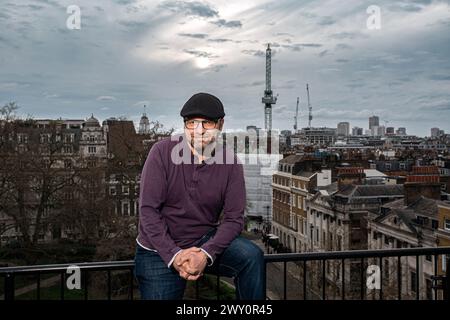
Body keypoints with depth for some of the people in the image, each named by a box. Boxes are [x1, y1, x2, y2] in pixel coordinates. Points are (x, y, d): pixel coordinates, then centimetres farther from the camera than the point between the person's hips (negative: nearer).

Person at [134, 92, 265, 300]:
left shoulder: (230, 163, -7)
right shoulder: (163, 152, -13)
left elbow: (234, 218, -9)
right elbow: (148, 210, -15)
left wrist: (206, 254, -25)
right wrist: (174, 255, -22)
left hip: (206, 241, 1)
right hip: (160, 250, -1)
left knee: (252, 256, -21)